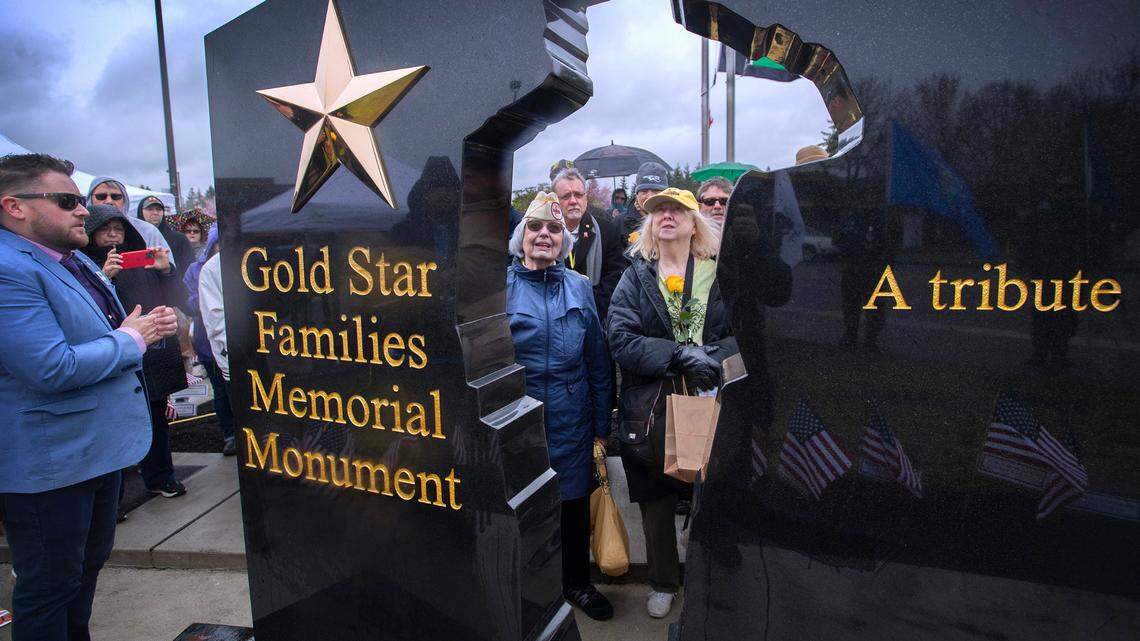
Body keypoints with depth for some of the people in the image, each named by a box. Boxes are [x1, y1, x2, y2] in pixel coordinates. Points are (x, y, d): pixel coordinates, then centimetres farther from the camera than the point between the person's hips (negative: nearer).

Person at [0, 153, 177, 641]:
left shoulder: (76, 262, 11)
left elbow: (95, 336, 22)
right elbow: (54, 368, -30)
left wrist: (150, 326, 0)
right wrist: (129, 338, -15)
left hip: (97, 447, 10)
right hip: (49, 464, -10)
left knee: (90, 564, 24)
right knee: (50, 585, 7)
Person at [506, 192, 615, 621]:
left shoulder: (579, 287, 4)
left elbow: (598, 361, 7)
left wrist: (601, 425, 6)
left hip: (571, 423, 3)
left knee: (575, 506, 15)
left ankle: (576, 583, 39)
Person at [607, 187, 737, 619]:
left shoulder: (722, 274, 5)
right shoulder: (635, 277, 3)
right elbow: (620, 340, -10)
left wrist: (711, 354, -21)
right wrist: (680, 353, -20)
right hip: (651, 410, 0)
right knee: (656, 501, 14)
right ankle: (663, 583, 36)